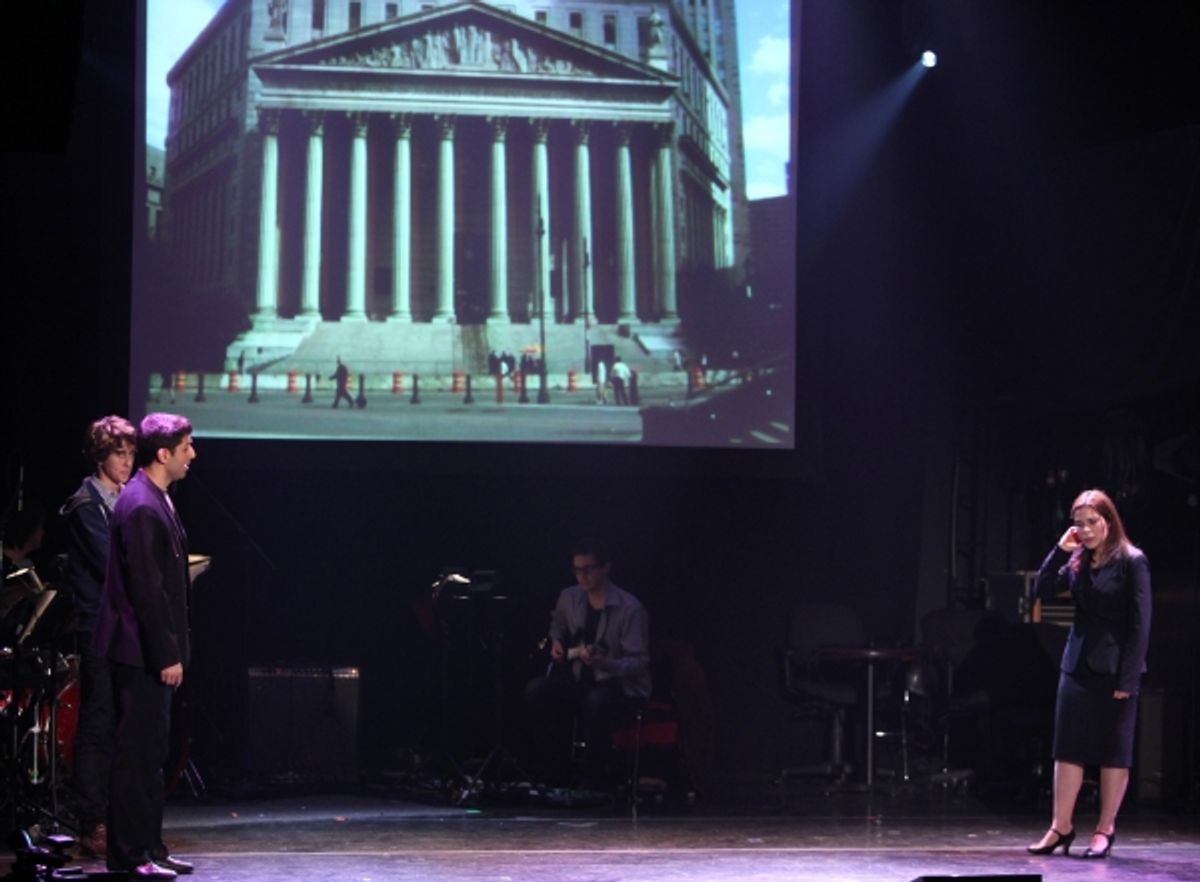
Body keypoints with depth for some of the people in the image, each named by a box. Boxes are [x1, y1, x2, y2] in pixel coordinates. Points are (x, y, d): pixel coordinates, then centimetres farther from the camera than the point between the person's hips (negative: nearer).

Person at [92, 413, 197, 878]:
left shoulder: (156, 501, 13)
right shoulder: (140, 507, -19)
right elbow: (147, 589, -21)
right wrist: (167, 655, -20)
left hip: (153, 649, 10)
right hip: (141, 649, -10)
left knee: (151, 750, 14)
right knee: (137, 750, -5)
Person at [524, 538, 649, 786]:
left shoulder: (629, 608, -18)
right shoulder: (568, 598, 1)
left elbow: (640, 662, -21)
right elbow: (557, 627, 25)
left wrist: (604, 663, -37)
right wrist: (557, 643, 3)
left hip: (622, 685, -6)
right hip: (579, 679, 6)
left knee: (597, 701, -39)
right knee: (537, 690, -20)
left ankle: (592, 775, -20)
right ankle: (554, 768, -7)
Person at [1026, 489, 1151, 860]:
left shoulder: (1131, 561, -8)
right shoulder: (1077, 561, 9)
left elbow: (1140, 624, -11)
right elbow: (1043, 590, 4)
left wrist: (1128, 678, -16)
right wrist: (1060, 550, -6)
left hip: (1114, 669, -6)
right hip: (1078, 663, 6)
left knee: (1113, 751, 3)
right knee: (1068, 746, 4)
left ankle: (1105, 830, 9)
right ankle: (1061, 827, 8)